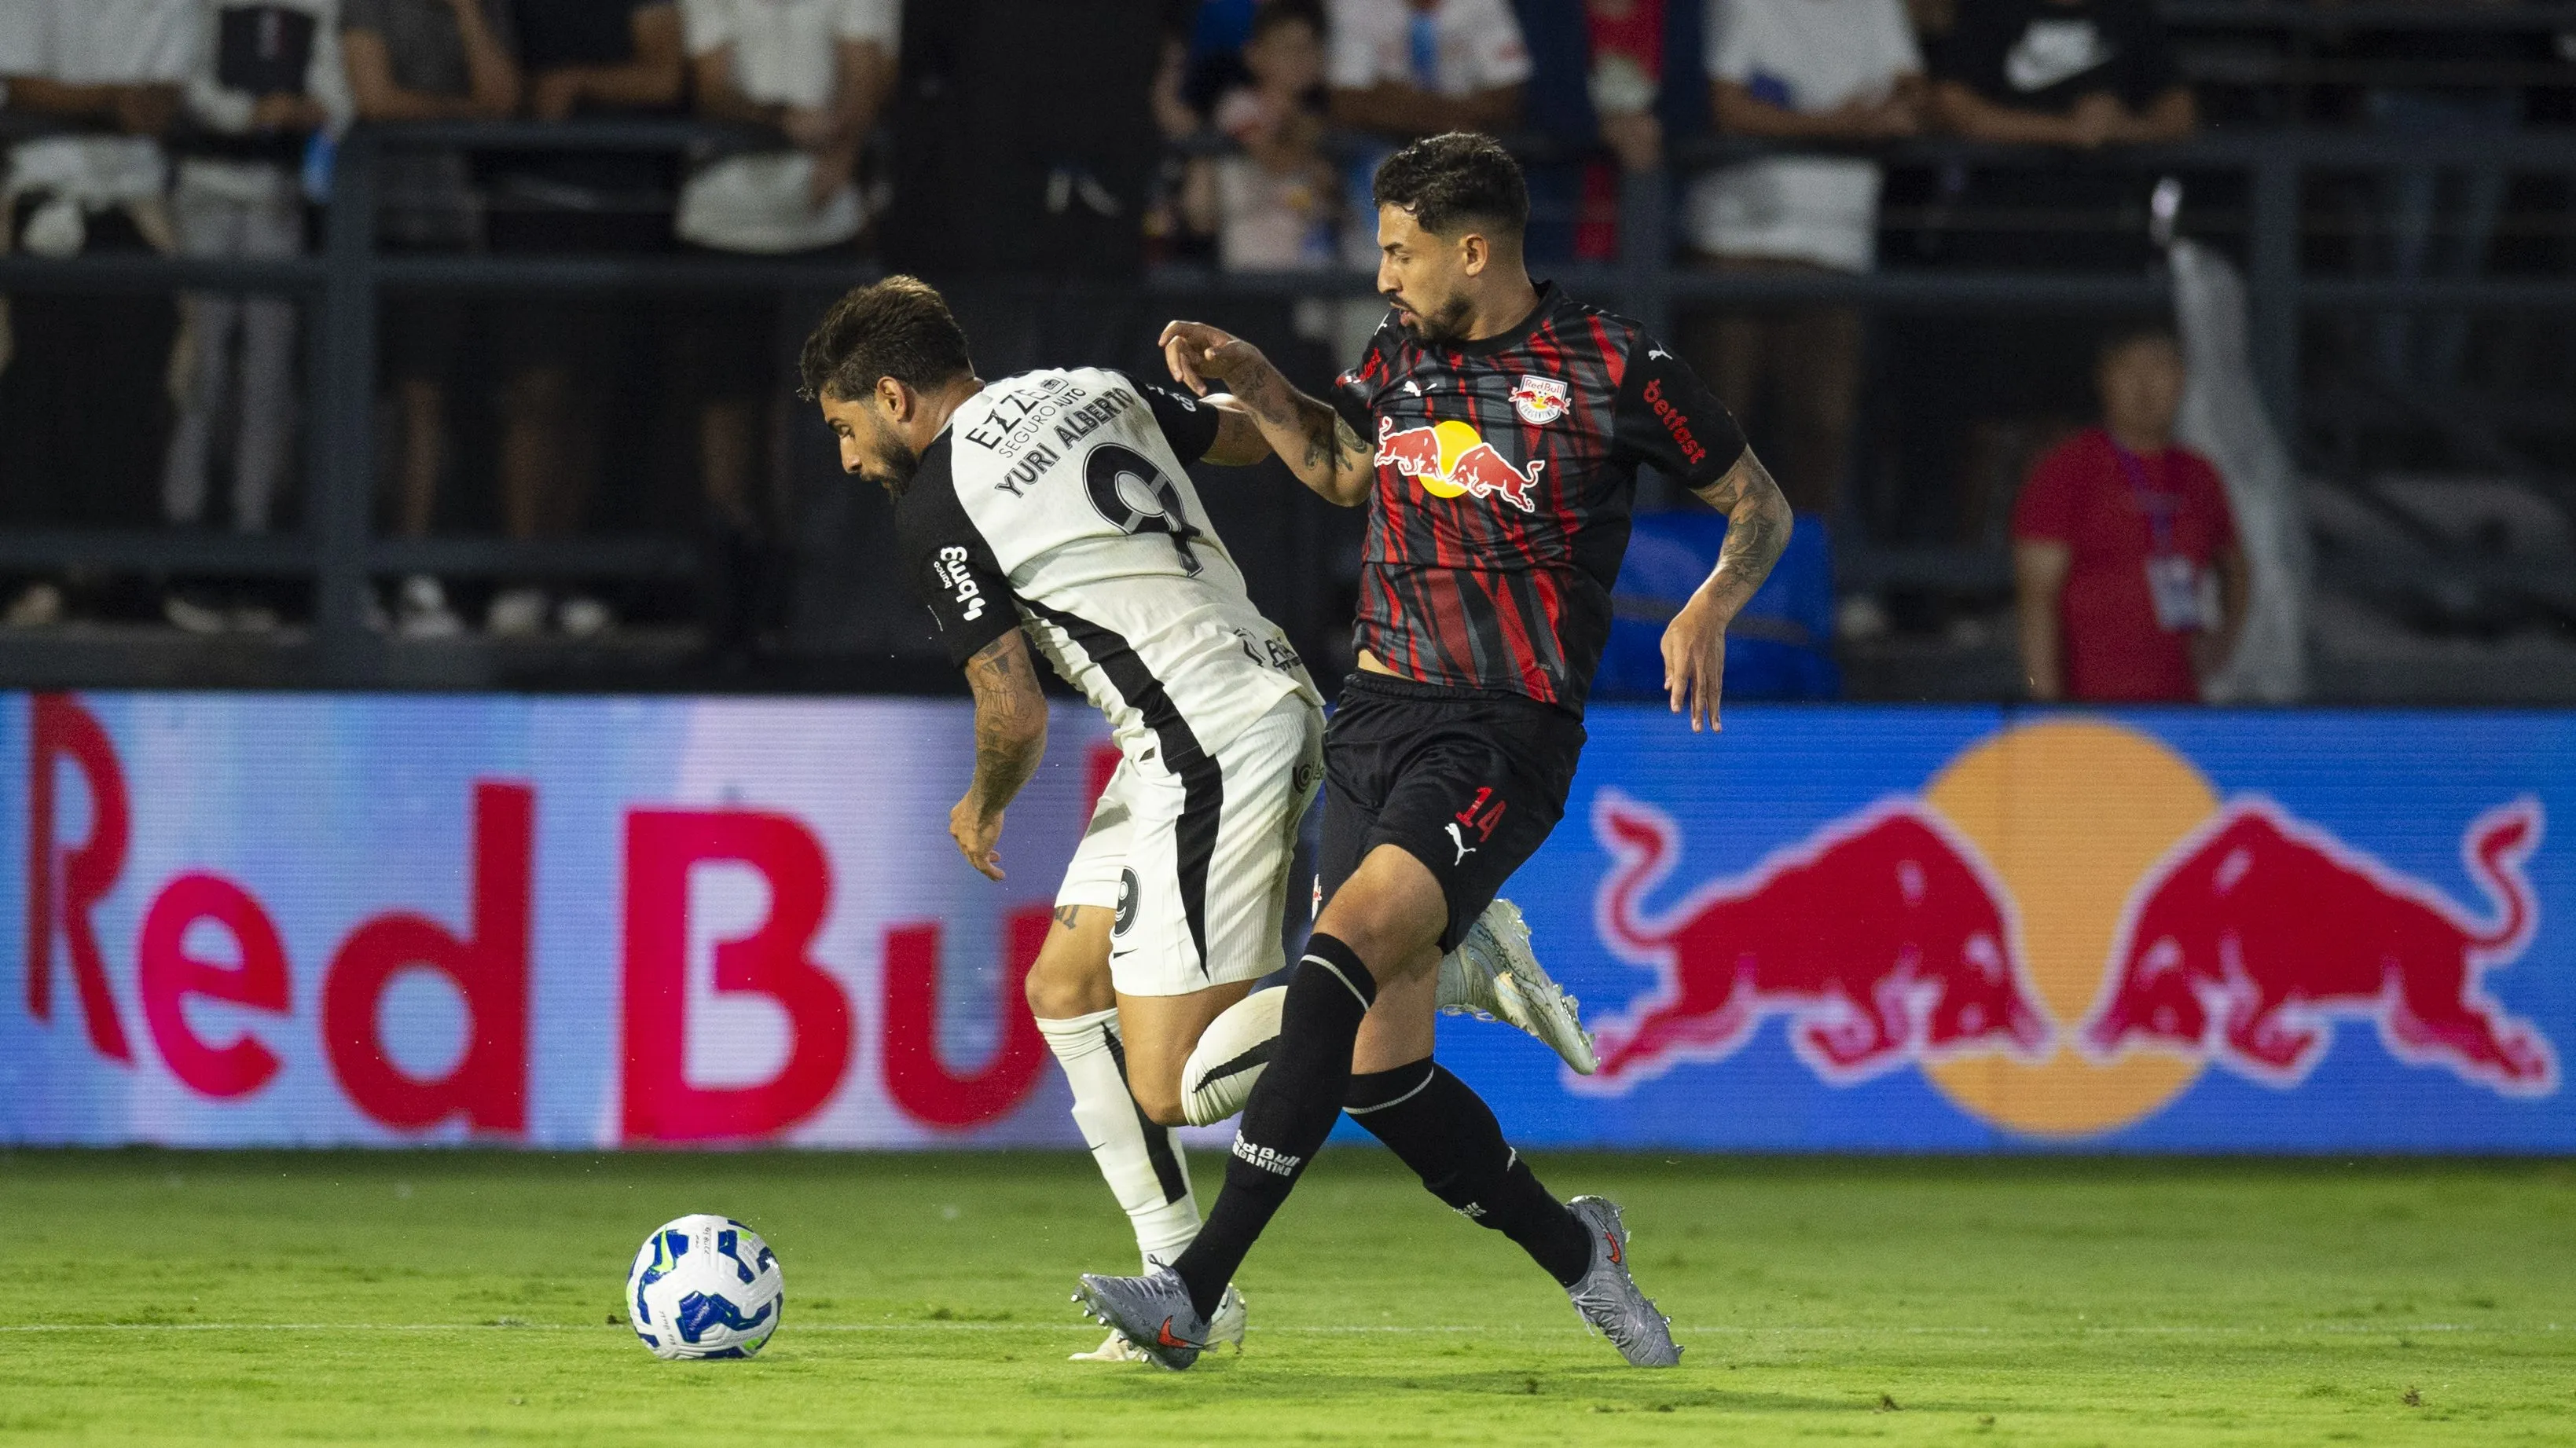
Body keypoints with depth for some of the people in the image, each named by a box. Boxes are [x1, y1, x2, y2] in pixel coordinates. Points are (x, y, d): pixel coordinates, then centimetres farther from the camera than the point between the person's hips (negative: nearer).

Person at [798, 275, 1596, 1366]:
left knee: (1170, 1091, -7)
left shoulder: (935, 508, -10)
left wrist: (981, 813, 7)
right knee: (1064, 988, 15)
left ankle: (1464, 963, -6)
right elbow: (1257, 439, 17)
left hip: (1212, 756, -10)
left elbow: (1016, 714, -10)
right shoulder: (1088, 390, 12)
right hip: (1271, 693, 10)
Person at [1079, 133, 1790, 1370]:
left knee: (1341, 959, -26)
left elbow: (1759, 505, 3)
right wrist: (1253, 384, 12)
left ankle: (1195, 1291, -29)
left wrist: (1711, 607, -16)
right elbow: (1341, 466, 29)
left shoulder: (1612, 370, -7)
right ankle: (1575, 1250, 27)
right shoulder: (1403, 352, 9)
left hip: (1505, 735, -7)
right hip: (1380, 713, 7)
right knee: (1380, 1074, 2)